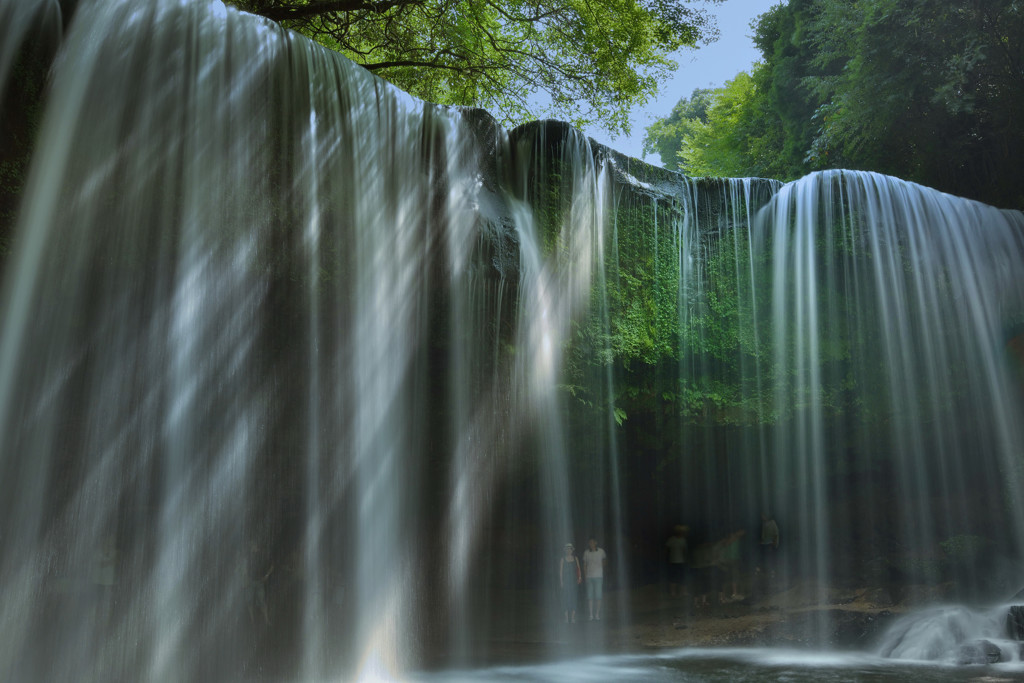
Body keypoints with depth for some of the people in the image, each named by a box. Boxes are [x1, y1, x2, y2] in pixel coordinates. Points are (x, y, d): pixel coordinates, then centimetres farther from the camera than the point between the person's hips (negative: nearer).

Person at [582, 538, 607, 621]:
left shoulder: (601, 551, 2)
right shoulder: (586, 552, 3)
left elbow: (605, 559, 24)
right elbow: (584, 565, 9)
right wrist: (585, 575, 4)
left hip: (598, 576, -1)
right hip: (589, 577, 1)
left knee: (598, 596, -3)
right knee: (590, 596, -1)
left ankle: (597, 614, 5)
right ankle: (591, 614, 4)